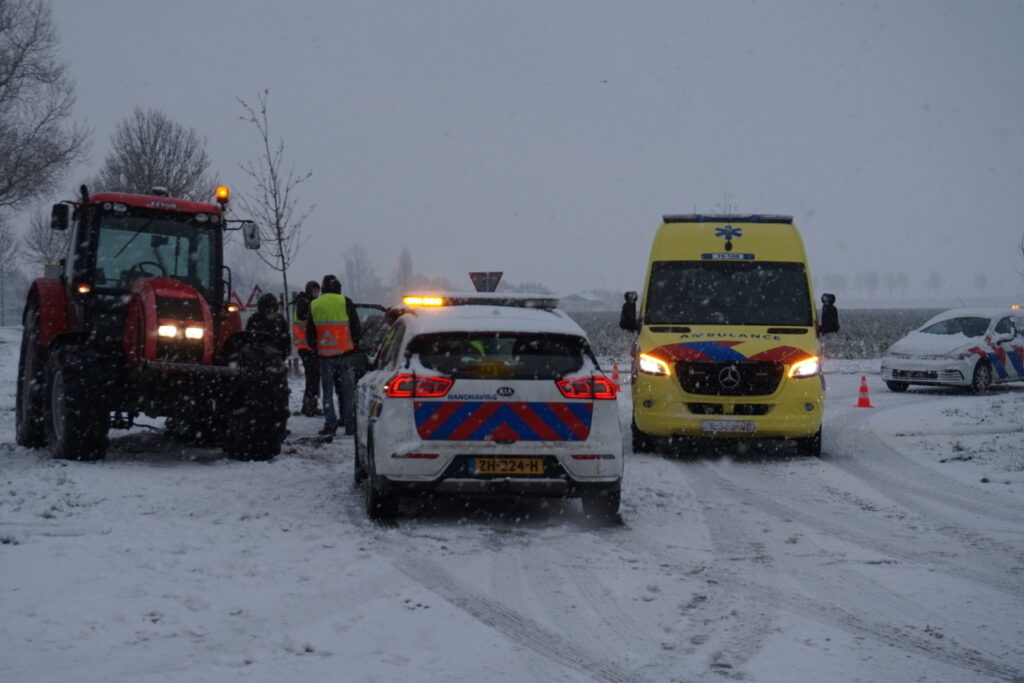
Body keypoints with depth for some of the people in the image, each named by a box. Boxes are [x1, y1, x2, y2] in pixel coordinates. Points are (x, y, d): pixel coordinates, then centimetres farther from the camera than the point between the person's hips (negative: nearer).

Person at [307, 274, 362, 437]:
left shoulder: (314, 305, 6)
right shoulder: (345, 302, -3)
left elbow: (310, 333, 8)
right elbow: (356, 327, -1)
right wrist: (354, 344, 13)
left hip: (324, 355, 2)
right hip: (344, 352, -2)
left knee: (328, 391, 7)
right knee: (348, 390, 5)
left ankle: (330, 424, -1)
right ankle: (350, 424, 2)